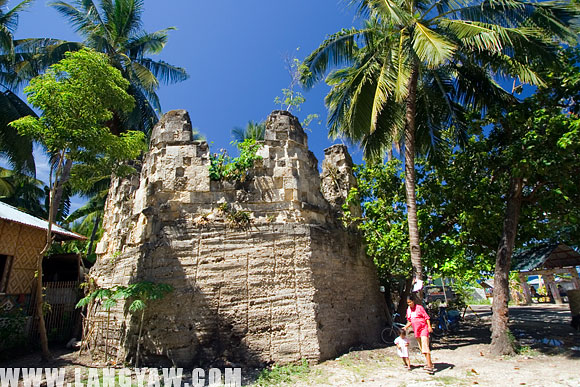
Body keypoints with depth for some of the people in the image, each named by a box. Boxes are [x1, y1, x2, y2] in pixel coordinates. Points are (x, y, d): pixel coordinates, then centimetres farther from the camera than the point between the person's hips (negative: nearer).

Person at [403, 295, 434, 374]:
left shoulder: (419, 308, -9)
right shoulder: (408, 310, 8)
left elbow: (426, 317, -10)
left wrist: (429, 326, -21)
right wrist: (406, 327, 3)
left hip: (423, 329, -7)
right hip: (416, 331, 7)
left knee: (425, 346, -16)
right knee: (421, 347, 12)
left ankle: (429, 366, -17)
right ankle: (430, 364, 25)